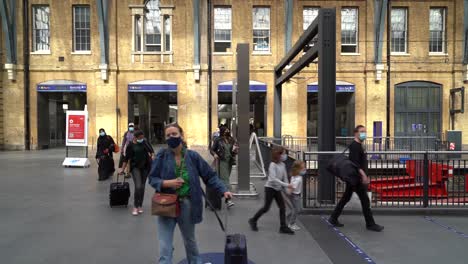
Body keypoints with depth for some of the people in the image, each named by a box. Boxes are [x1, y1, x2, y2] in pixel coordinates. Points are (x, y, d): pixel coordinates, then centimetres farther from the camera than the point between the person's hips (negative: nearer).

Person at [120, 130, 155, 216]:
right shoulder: (130, 145, -5)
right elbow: (126, 158, -1)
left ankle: (140, 206, 20)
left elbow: (151, 150, 14)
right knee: (138, 187, -15)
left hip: (145, 167, 3)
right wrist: (123, 169, -1)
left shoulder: (145, 142, 2)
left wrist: (152, 155, -5)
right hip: (135, 167, -3)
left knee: (142, 187, 7)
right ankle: (135, 207, -2)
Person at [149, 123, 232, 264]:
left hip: (187, 205, 1)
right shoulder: (162, 155, -6)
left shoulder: (193, 156, -6)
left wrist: (223, 191, -13)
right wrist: (166, 183, -21)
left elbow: (210, 176, -3)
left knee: (190, 241, 24)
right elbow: (152, 178, -2)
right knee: (165, 248, 1)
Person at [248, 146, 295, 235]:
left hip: (277, 189, 7)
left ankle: (283, 227, 11)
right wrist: (286, 185, -29)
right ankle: (253, 220, 21)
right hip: (270, 188, -7)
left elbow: (285, 177, 8)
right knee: (266, 208, 1)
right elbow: (274, 179, -27)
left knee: (282, 207, 3)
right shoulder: (273, 165, -19)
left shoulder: (283, 165, 3)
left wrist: (287, 187, 0)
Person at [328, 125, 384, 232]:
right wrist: (363, 175, -30)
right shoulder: (354, 146, -15)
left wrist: (364, 176, 23)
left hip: (353, 178, 10)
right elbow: (355, 163, -25)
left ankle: (333, 218, 18)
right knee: (365, 200, -1)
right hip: (356, 178, -10)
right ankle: (370, 224, 10)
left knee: (345, 198, 13)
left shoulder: (359, 146, 16)